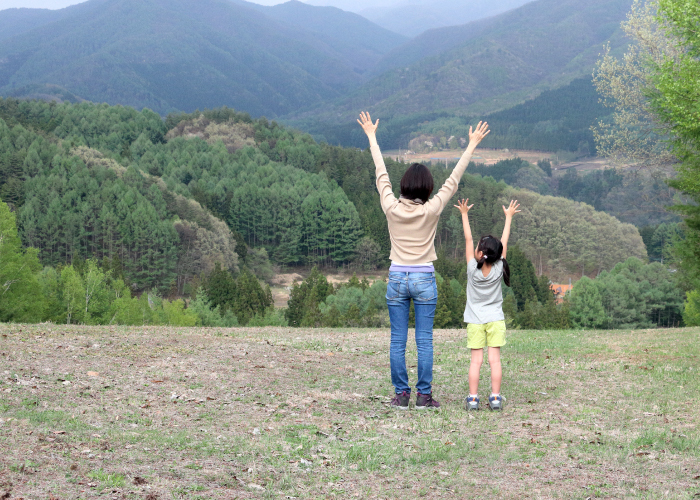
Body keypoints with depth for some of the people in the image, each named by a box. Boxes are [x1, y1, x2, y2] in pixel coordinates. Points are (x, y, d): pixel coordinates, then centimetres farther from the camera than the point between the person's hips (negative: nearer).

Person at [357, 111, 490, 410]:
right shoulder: (432, 210, -9)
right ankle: (424, 396, 3)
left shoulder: (391, 208, -5)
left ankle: (401, 395, 6)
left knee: (397, 341, 5)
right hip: (424, 279, -2)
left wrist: (372, 138, 18)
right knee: (424, 341, 2)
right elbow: (453, 180, 0)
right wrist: (472, 145, 9)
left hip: (397, 278, 2)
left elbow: (381, 175, 6)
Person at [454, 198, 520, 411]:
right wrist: (509, 217, 13)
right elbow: (504, 242, 2)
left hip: (475, 321, -1)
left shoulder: (472, 269, -13)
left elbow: (468, 239, -5)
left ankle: (473, 398, -4)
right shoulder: (499, 269, -9)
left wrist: (464, 214, 3)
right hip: (496, 320, 1)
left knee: (476, 360, 0)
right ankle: (495, 398, -2)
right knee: (494, 359, 1)